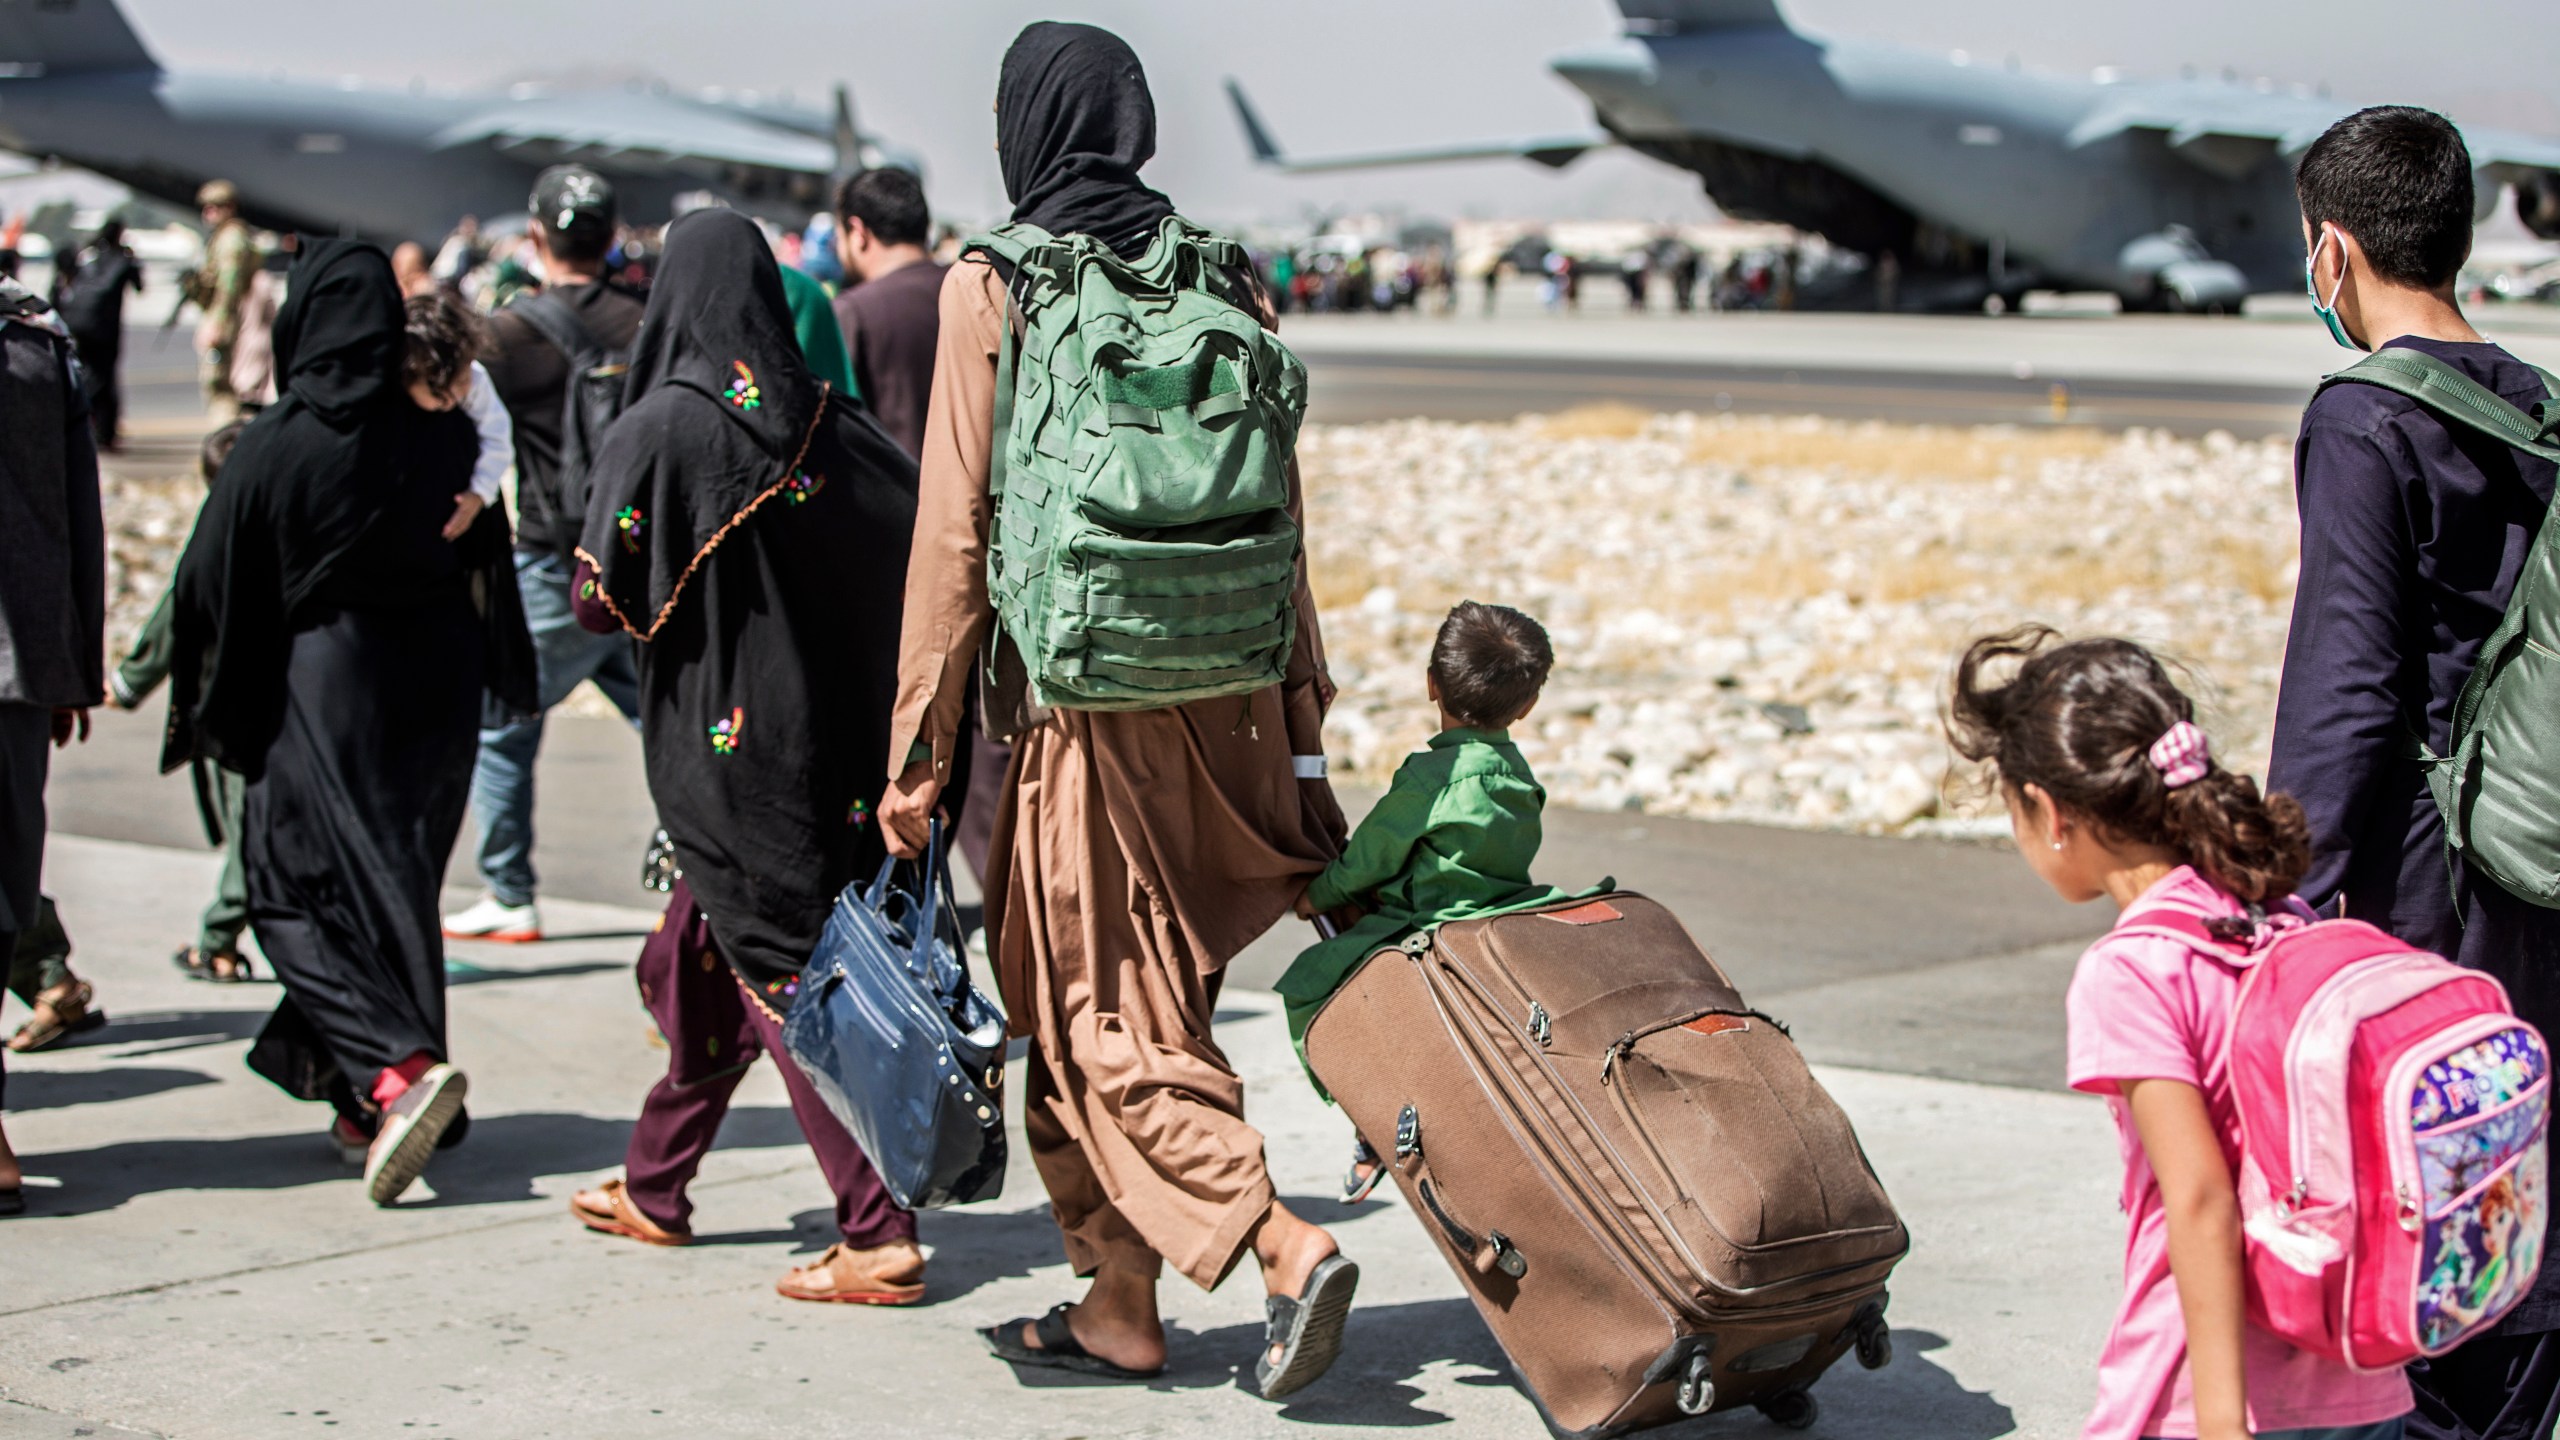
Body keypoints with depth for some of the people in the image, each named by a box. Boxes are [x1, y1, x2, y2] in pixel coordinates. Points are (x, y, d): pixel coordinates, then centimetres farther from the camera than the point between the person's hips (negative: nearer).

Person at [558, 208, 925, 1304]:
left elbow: (602, 602, -14)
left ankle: (878, 1234, -8)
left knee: (782, 976, -3)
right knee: (705, 957, 20)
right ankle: (653, 1185, 34)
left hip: (714, 741, -6)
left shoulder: (656, 430, -14)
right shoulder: (827, 423, 0)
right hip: (824, 734, 6)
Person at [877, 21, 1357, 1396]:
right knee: (1134, 996, 16)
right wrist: (1295, 713, 15)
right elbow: (1278, 513, 8)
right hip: (1219, 699, 5)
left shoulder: (991, 287, -8)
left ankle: (1284, 1245, -13)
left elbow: (956, 530, -9)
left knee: (1103, 1016, 3)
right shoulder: (1220, 276, 5)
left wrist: (917, 745, -4)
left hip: (1082, 703, -5)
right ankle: (1122, 1303, 21)